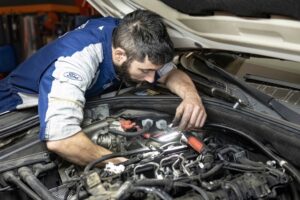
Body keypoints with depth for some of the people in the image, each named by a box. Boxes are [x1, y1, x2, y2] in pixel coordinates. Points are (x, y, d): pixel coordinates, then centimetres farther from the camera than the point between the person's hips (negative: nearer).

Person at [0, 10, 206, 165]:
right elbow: (59, 139, -52)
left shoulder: (128, 37, -18)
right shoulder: (76, 59, -40)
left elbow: (171, 73, -5)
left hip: (72, 105, 7)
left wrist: (191, 95, -28)